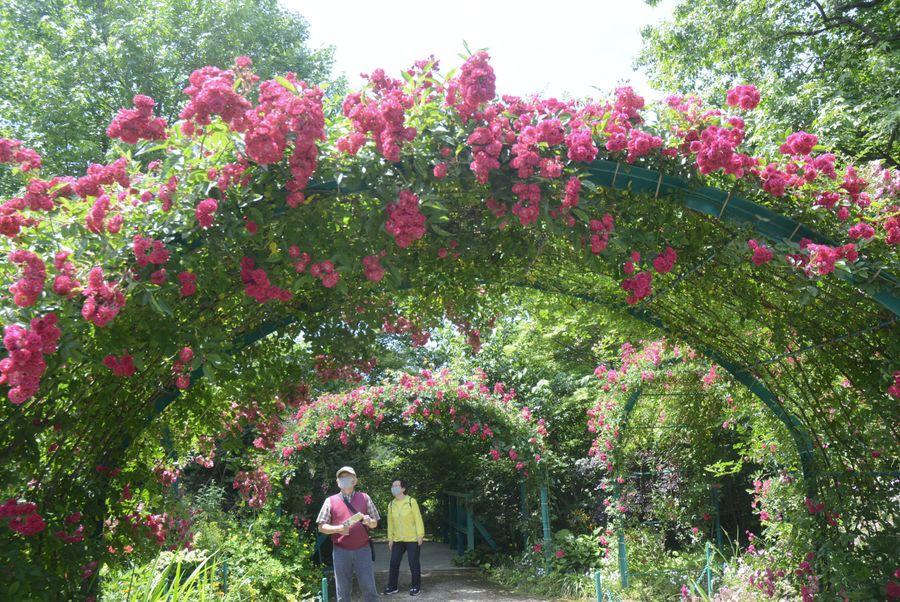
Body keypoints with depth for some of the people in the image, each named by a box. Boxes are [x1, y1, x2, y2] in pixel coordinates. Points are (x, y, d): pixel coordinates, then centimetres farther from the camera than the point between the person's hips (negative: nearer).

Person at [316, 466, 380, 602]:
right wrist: (338, 529, -15)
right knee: (343, 590, 6)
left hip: (363, 550, 0)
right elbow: (321, 527, 2)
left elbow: (374, 523, 9)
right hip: (341, 551, 0)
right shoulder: (330, 501, 4)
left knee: (369, 587, 1)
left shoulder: (364, 498, 7)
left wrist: (369, 521, -14)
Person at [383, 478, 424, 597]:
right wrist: (390, 538, 6)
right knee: (394, 563, 4)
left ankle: (415, 586, 16)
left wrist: (420, 535, -13)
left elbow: (418, 519, -9)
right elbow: (390, 522, 8)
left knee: (413, 563, 2)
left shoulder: (411, 501, -9)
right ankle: (392, 587, 15)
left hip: (412, 539, -4)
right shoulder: (391, 504, 5)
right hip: (397, 540, 4)